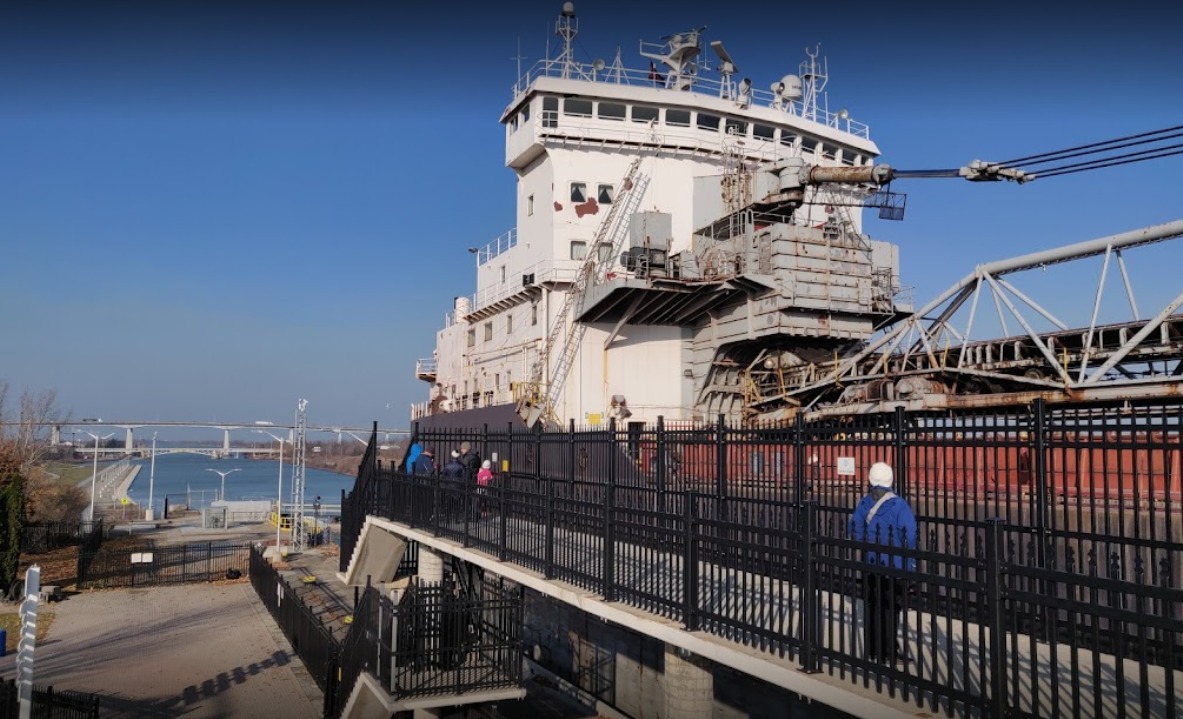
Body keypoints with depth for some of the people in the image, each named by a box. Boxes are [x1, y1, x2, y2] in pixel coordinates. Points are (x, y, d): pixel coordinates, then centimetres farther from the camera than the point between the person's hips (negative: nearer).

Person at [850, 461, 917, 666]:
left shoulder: (864, 503, -1)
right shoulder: (898, 504, -15)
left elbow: (855, 531, 3)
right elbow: (909, 536, -17)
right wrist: (911, 563, -6)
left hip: (869, 565, 4)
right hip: (894, 565, -4)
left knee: (871, 607, 14)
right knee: (890, 609, 5)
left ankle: (871, 650, 21)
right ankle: (888, 652, 9)